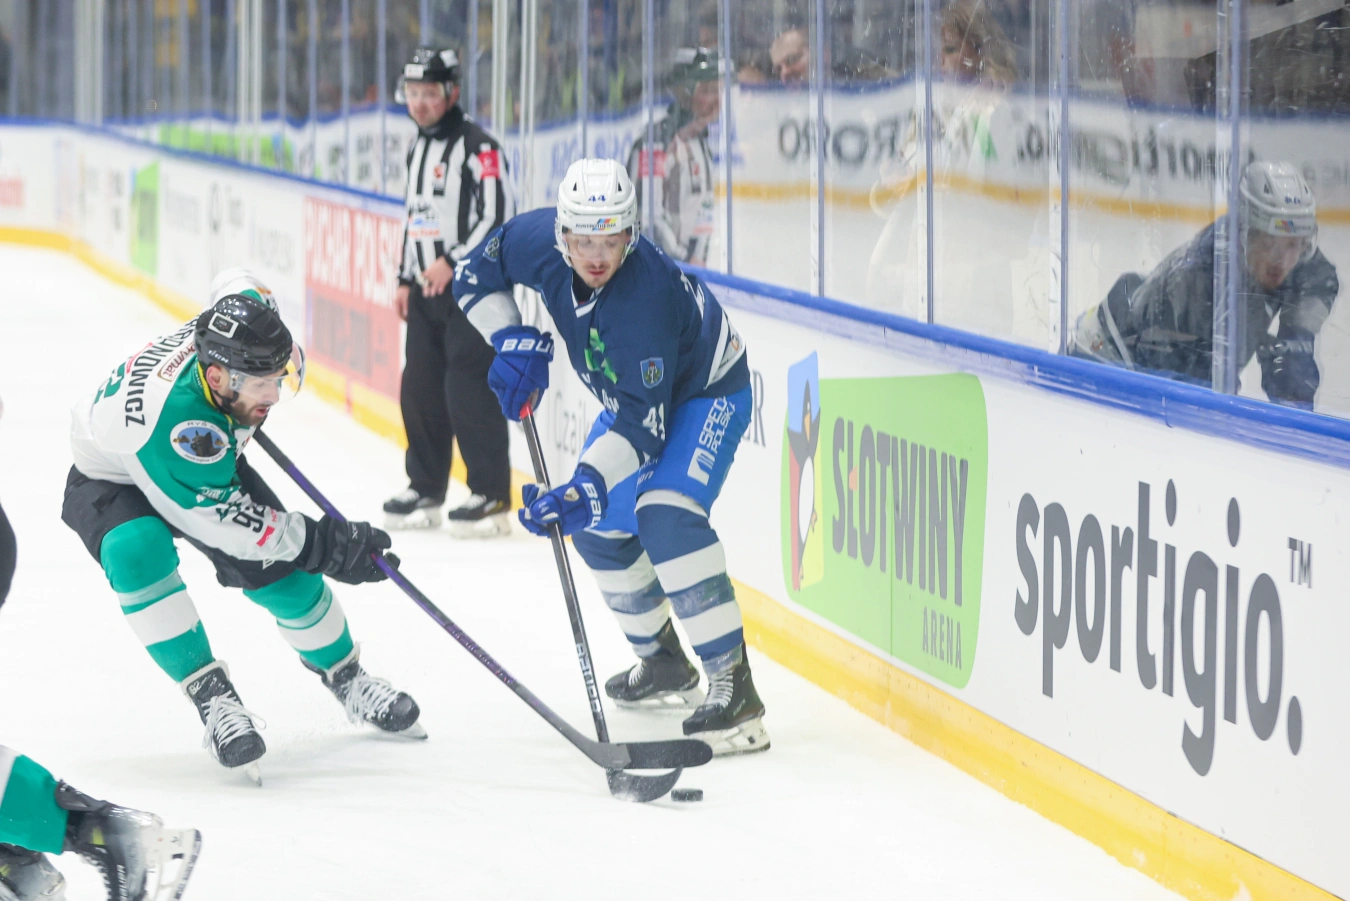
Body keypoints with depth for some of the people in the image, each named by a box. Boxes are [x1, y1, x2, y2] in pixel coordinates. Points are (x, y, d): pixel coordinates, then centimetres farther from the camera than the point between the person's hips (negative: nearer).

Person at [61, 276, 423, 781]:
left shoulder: (234, 341, -27)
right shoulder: (172, 421, -46)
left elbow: (239, 286, 0)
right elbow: (224, 521, -36)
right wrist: (325, 544, -32)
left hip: (207, 467, 6)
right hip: (112, 484, -6)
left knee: (278, 570, -5)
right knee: (138, 551, -36)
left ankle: (347, 680, 20)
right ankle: (212, 698, -27)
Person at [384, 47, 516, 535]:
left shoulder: (476, 147, -13)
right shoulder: (418, 147, 16)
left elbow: (499, 215, -19)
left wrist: (453, 262, -21)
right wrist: (406, 279, 21)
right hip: (428, 291, 9)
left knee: (469, 390, -12)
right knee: (419, 390, 9)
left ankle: (492, 496, -7)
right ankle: (425, 489, 19)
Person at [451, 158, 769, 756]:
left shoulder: (646, 297, -39)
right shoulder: (537, 241, -21)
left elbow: (646, 422, -37)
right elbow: (474, 277, -1)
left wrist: (590, 485, -45)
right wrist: (513, 342, -16)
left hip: (707, 393, -8)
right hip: (634, 392, 8)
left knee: (664, 515, -29)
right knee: (596, 524, 12)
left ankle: (735, 691, -31)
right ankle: (663, 665, 33)